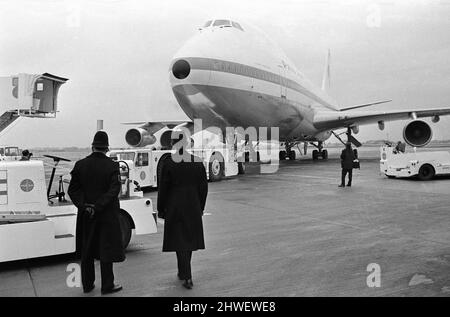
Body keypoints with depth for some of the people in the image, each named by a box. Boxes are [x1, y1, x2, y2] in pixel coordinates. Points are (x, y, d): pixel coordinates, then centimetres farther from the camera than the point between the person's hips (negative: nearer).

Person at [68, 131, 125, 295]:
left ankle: (87, 284, 26)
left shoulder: (80, 165, -1)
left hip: (86, 215, 3)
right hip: (107, 215, -3)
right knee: (106, 249, 6)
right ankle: (107, 286, 14)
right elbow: (114, 191, -18)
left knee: (86, 251, 15)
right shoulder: (112, 166, -11)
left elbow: (73, 190, -4)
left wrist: (84, 206, -8)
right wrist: (98, 207, -16)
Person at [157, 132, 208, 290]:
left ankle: (187, 277, -1)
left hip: (175, 207, -3)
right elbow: (204, 187, 4)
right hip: (193, 208, 4)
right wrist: (200, 207, 14)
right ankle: (183, 272, 31)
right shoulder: (198, 162, -1)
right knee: (189, 239, 16)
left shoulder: (168, 163, -11)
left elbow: (163, 189, -7)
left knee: (180, 241, 3)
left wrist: (161, 210, 3)